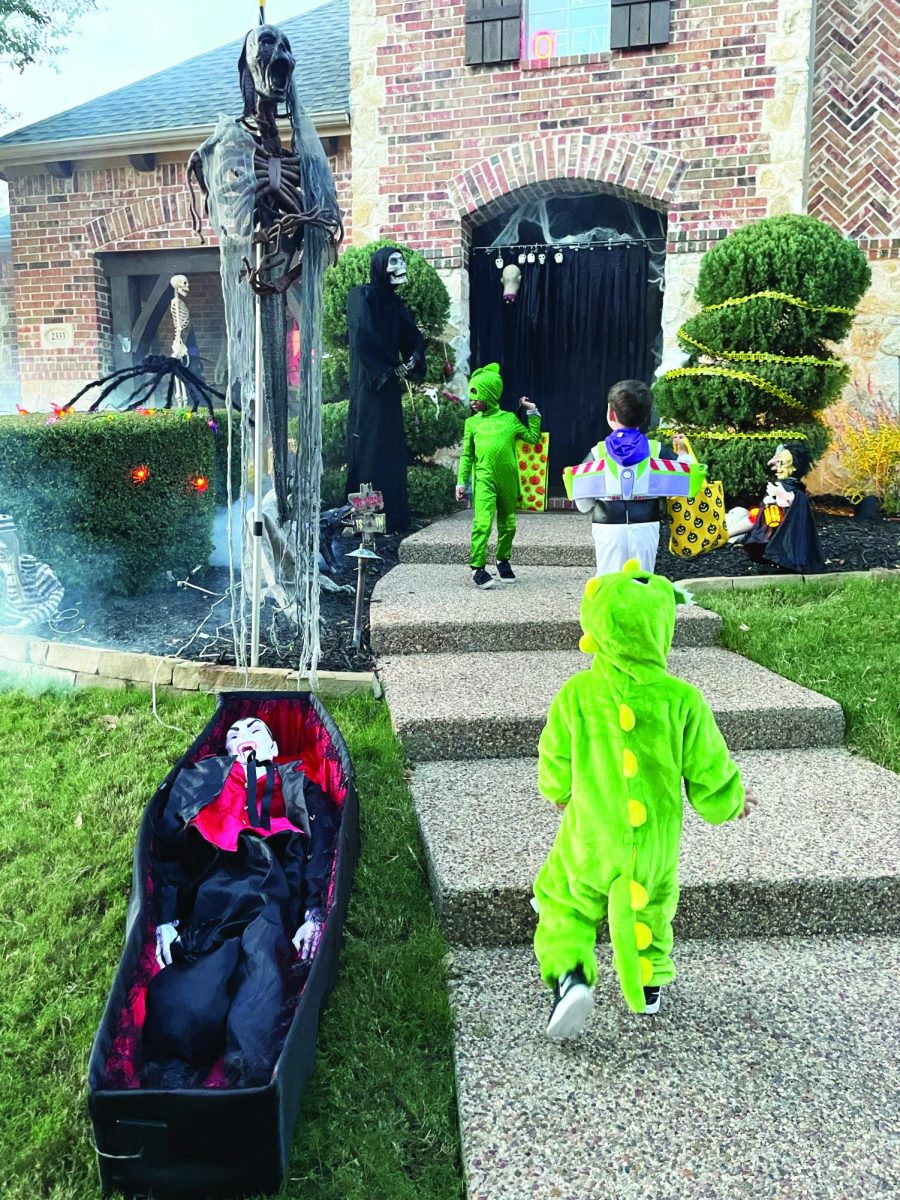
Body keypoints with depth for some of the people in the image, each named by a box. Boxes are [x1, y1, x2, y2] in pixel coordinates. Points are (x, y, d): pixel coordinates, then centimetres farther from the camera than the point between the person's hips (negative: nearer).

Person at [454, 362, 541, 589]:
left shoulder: (510, 418, 9)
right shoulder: (472, 422, 8)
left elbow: (533, 438, 14)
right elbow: (467, 455, 9)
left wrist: (532, 413, 10)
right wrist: (461, 481, 4)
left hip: (508, 479, 2)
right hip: (484, 479, -2)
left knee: (508, 524, 11)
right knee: (482, 522, -17)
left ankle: (503, 560, 30)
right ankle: (477, 567, -13)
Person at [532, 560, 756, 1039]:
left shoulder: (576, 693, -16)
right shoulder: (682, 699, -18)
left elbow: (553, 769, -4)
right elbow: (710, 775, -8)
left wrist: (559, 793, 20)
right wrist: (732, 801, 15)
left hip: (588, 841, -1)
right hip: (655, 842, 1)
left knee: (564, 901, 18)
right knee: (651, 905, 27)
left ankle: (568, 975, -3)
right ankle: (648, 985, 42)